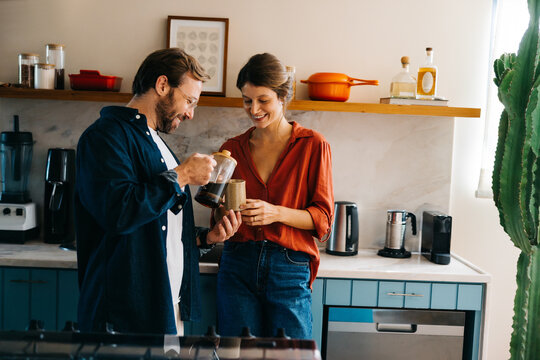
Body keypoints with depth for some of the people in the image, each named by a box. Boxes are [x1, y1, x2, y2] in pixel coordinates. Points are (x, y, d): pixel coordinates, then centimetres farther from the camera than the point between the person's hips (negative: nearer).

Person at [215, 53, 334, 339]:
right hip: (238, 265, 3)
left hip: (289, 269, -2)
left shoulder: (312, 145, 0)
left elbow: (323, 217, -2)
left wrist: (276, 213, -18)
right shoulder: (233, 149, 9)